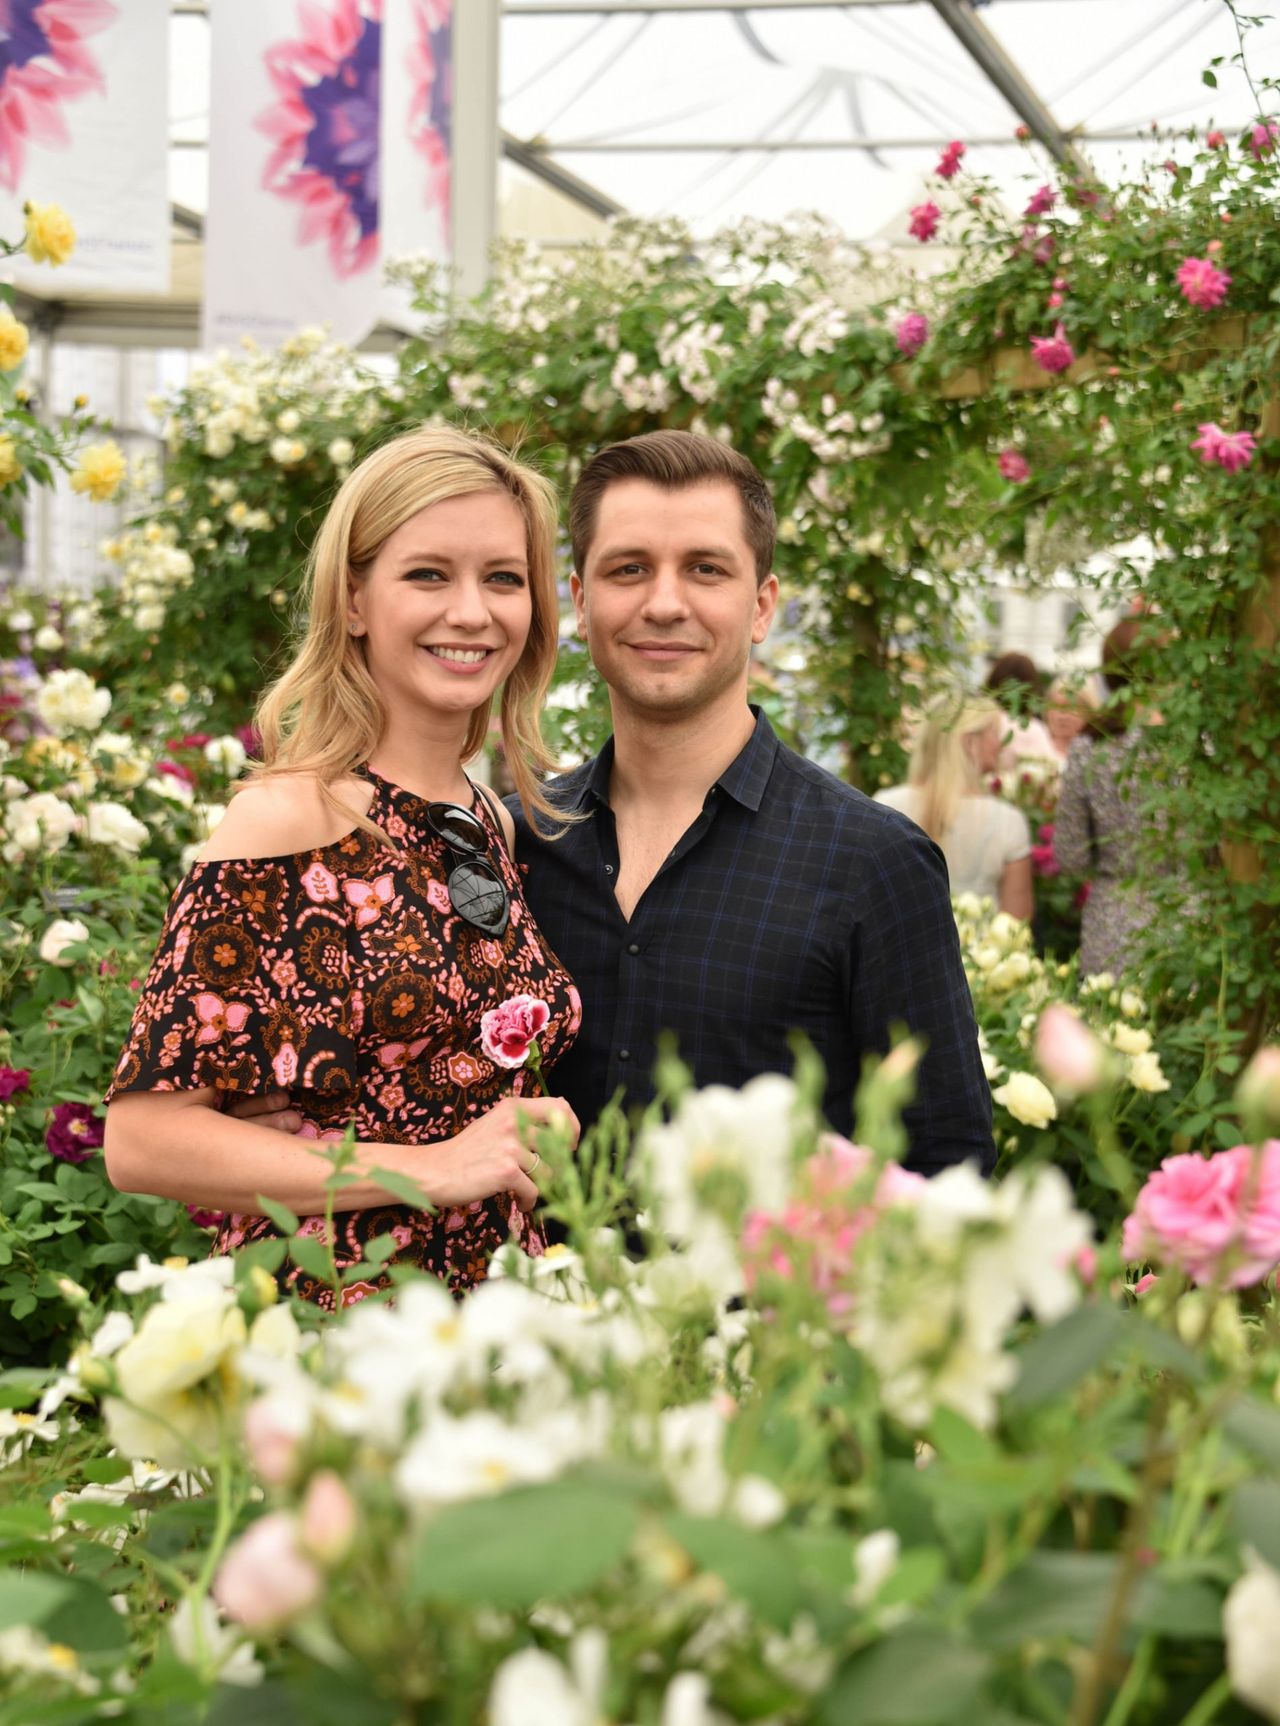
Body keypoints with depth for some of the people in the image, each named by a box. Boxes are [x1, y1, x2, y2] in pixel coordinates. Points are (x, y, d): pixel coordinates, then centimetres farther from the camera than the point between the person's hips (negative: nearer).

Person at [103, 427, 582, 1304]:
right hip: (318, 1321, -6)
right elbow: (142, 1136, -16)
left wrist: (539, 1134, 1)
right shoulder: (289, 823, -13)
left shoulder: (493, 828, 7)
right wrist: (430, 1167, -18)